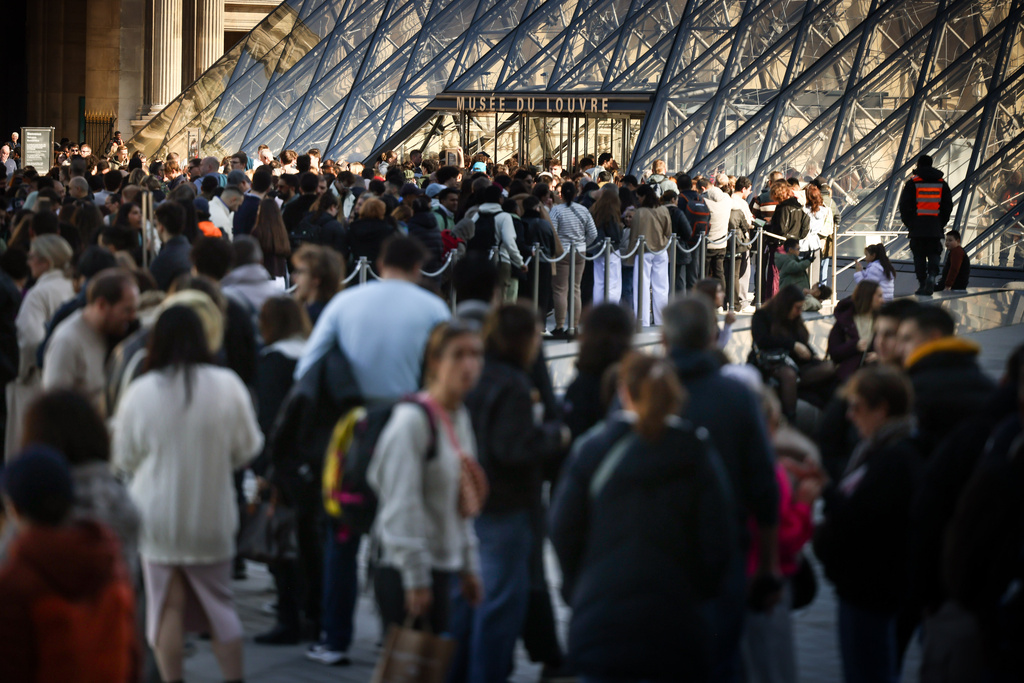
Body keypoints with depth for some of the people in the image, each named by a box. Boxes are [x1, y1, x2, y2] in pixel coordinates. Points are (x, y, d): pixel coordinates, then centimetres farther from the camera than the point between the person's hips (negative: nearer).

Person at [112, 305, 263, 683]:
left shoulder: (140, 393, -10)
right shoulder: (227, 386, -10)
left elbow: (124, 459, 2)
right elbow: (247, 447, -1)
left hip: (158, 516, -1)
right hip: (212, 514, 1)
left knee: (168, 607, 8)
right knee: (219, 604, 13)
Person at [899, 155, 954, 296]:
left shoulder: (912, 183, -3)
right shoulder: (942, 184, 6)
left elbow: (904, 205, -3)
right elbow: (948, 206, 8)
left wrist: (909, 223, 9)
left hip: (917, 227, -2)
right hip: (935, 228, 2)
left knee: (919, 256, 5)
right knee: (934, 254, 9)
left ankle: (922, 283, 2)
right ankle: (932, 275, -18)